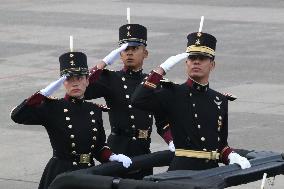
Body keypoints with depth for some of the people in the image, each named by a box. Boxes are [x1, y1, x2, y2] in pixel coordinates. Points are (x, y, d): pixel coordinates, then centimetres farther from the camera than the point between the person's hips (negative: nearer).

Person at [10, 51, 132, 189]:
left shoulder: (94, 110, 9)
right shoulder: (53, 108, -4)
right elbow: (17, 116, -18)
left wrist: (112, 157, -6)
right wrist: (45, 93, -18)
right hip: (60, 176, -4)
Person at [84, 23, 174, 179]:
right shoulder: (110, 79, 3)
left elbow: (163, 122, 13)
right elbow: (82, 90, -14)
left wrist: (172, 142, -5)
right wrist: (104, 62, -14)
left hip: (143, 152, 4)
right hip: (118, 150, -4)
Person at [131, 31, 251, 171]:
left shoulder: (220, 101, 15)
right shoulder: (173, 94, 1)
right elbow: (138, 100, -16)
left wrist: (232, 156, -1)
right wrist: (162, 69, -14)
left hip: (212, 170, 5)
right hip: (181, 170, -5)